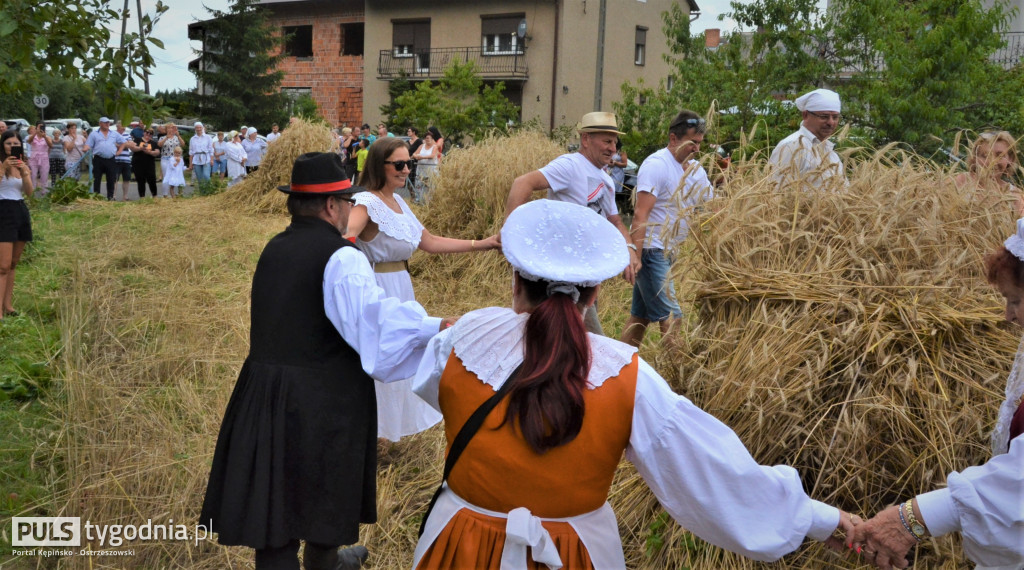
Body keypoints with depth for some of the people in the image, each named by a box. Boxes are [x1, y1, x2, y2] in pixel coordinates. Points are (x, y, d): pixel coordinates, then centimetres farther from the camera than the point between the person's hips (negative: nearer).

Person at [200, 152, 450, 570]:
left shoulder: (275, 248, 7)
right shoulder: (341, 257, -16)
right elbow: (375, 317, -28)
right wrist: (438, 327, -27)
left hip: (264, 391, 6)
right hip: (323, 397, -5)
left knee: (277, 489, 11)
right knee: (325, 485, 17)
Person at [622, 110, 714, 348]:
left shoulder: (695, 170, 12)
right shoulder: (656, 165, -14)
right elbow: (641, 214, -21)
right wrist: (634, 255, -27)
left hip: (668, 252, 9)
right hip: (651, 250, -9)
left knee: (640, 316, 13)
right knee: (671, 318, -10)